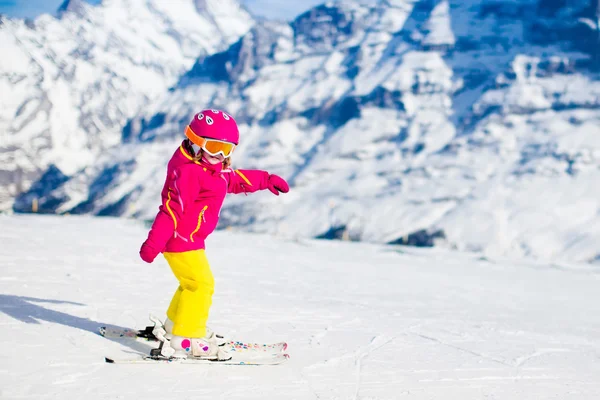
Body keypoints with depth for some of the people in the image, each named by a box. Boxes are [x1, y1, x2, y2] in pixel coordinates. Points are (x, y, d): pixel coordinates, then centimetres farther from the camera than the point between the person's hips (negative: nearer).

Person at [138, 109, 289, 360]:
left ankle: (175, 324, 42)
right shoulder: (188, 172, -23)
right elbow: (172, 209, -28)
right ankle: (185, 340, -12)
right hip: (180, 239, -11)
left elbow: (236, 179, 30)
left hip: (189, 239, 11)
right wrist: (153, 243, -31)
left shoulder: (214, 170, 9)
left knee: (193, 283, 24)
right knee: (200, 284, -12)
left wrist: (266, 179, 34)